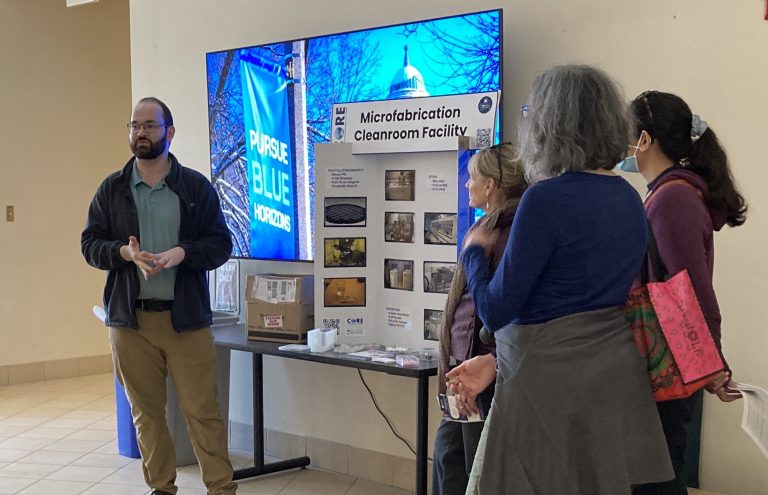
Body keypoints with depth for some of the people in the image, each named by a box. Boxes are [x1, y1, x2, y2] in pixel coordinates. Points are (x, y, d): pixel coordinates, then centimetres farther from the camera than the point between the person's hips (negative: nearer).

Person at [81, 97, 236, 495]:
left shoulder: (197, 186, 3)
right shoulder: (111, 189, 8)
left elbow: (221, 244, 1)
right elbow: (90, 244, 6)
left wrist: (182, 253, -18)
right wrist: (125, 252, -15)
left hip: (187, 316, -2)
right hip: (129, 317, 2)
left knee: (203, 410, 0)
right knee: (146, 412, 10)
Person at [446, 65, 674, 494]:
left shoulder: (547, 198, -18)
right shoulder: (629, 198, 6)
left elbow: (496, 311, -15)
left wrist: (474, 253, 4)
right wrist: (498, 361, 11)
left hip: (552, 387, -8)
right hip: (616, 376, 8)